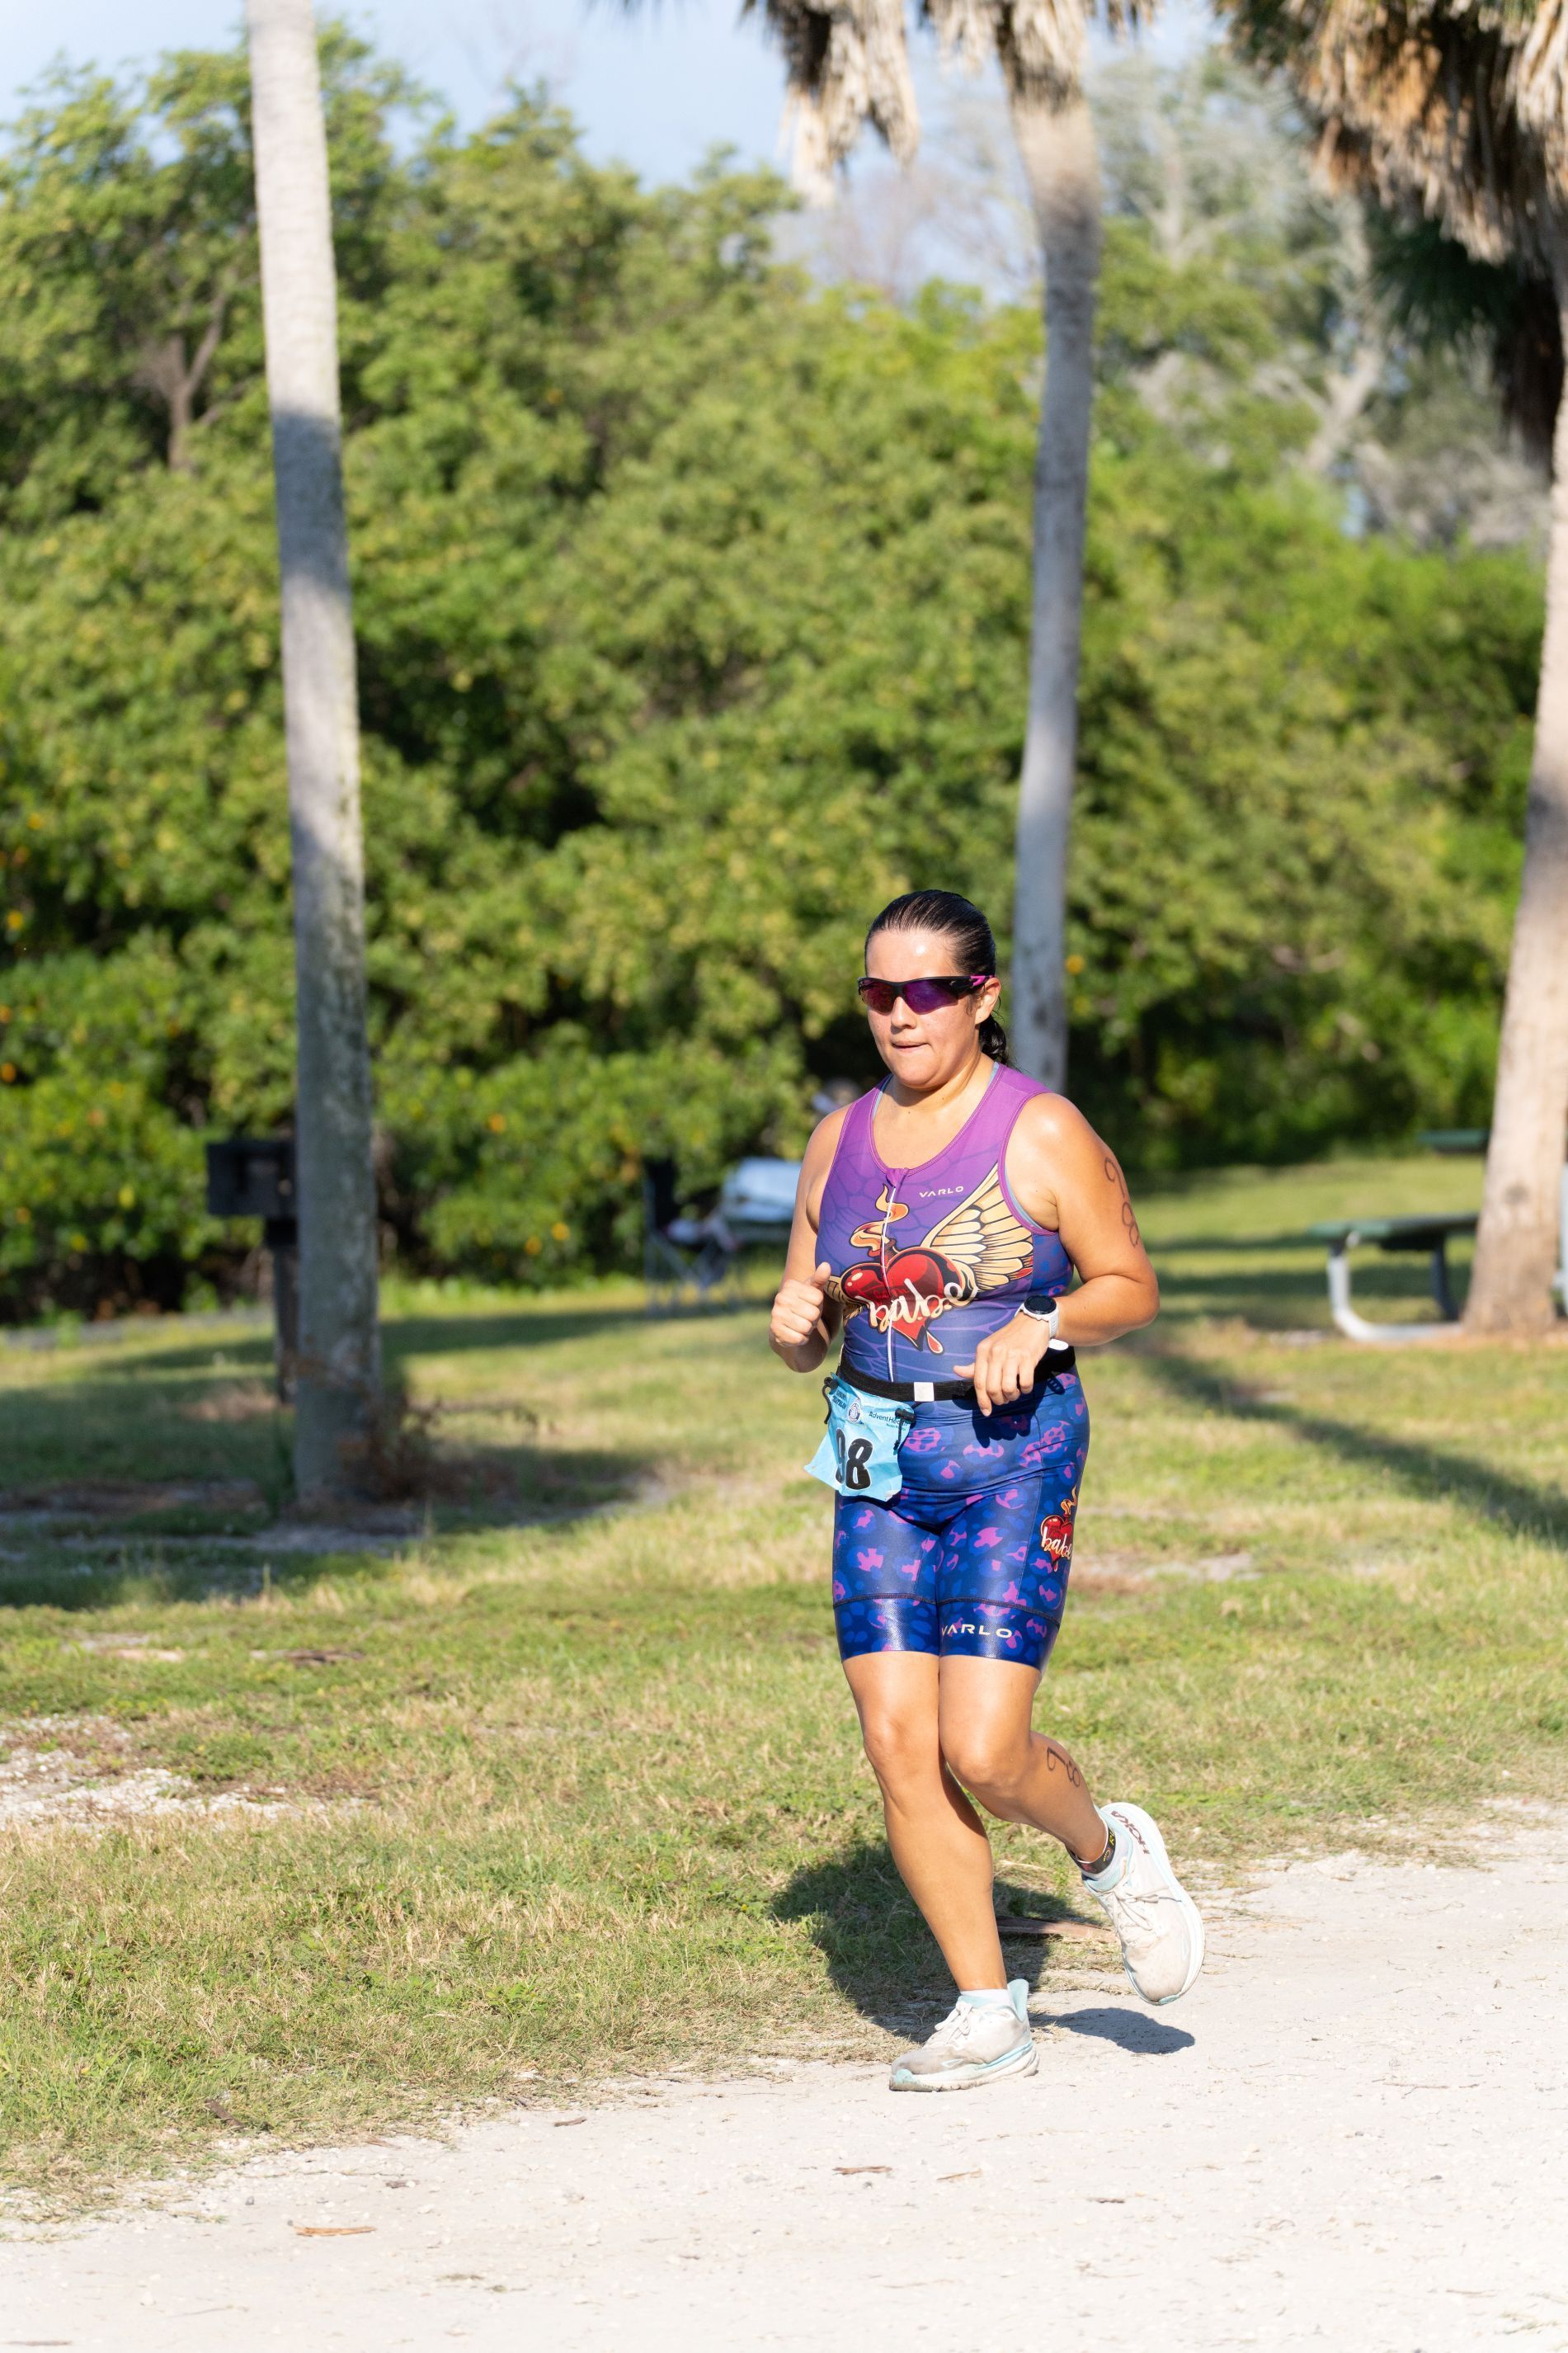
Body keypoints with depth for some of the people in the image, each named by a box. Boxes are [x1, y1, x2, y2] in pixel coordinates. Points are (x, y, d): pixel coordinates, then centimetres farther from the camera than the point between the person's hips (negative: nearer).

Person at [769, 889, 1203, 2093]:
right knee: (899, 1746, -3)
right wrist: (797, 1320, -6)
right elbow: (803, 1344, 17)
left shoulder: (1045, 1135, -6)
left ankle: (1108, 1852, 20)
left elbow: (1132, 1287, -1)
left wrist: (1040, 1326, -19)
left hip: (1014, 1460, -5)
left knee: (984, 1753, -14)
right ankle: (989, 2014, 8)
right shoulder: (842, 1141, 10)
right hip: (879, 1466, 5)